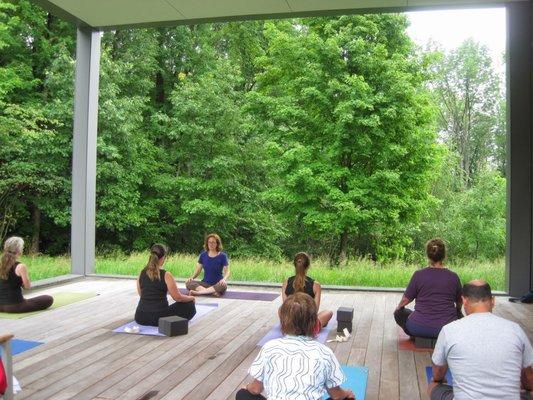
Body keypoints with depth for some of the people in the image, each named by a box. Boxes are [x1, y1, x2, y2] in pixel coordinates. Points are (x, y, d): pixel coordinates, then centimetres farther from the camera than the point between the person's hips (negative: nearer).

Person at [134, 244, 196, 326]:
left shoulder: (141, 273, 3)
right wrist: (191, 298, 12)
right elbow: (177, 297, -8)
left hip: (140, 318, 5)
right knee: (189, 305, 13)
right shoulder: (166, 275, -13)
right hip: (158, 318, -5)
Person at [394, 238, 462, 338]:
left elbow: (406, 300, 1)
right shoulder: (453, 277, -3)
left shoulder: (418, 275, -8)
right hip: (448, 330, 3)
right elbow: (459, 302, 14)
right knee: (459, 315, 33)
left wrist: (398, 308, 24)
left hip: (419, 329, -2)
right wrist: (457, 312, 38)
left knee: (400, 313, 24)